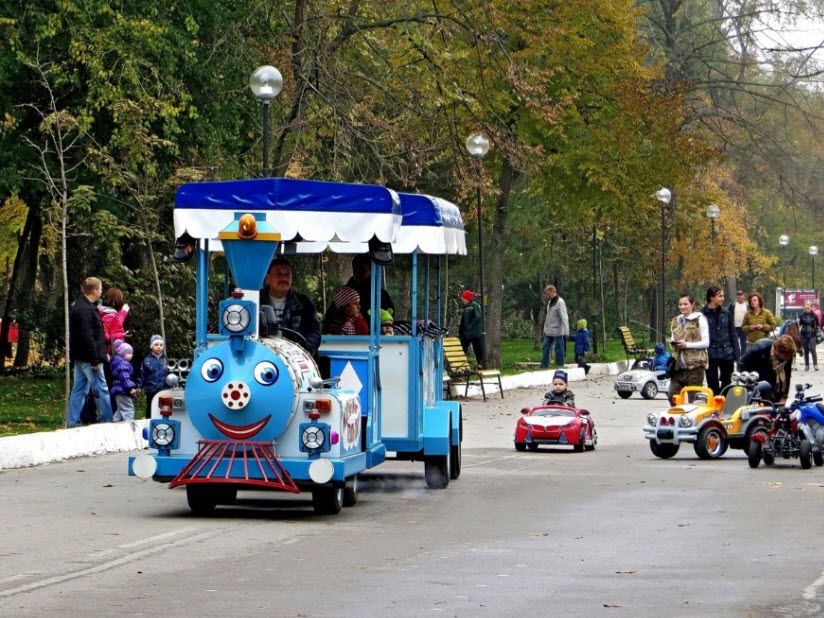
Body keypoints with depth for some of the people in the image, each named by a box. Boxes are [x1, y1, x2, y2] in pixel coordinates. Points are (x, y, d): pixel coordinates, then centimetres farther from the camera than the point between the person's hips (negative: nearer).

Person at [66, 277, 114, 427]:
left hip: (80, 358, 10)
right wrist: (95, 360, -21)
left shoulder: (80, 306, 14)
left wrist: (102, 354, 22)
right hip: (88, 358, -10)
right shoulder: (85, 310, -19)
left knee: (79, 390, 11)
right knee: (101, 389, -2)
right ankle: (107, 420, 4)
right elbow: (87, 337, -23)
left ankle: (73, 422, 12)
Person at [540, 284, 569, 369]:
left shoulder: (560, 302, -13)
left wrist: (566, 332, -22)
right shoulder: (550, 302, 13)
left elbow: (564, 318, -18)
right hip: (549, 332, 8)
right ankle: (544, 367, 8)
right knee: (545, 348, 6)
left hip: (558, 332, -8)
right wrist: (545, 329, 19)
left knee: (559, 349, -3)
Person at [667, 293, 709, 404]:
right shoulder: (676, 321, 17)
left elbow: (706, 342, -5)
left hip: (695, 364, -6)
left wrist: (687, 344, -15)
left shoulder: (699, 319, -1)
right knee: (672, 396, -2)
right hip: (679, 364, 6)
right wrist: (673, 344, 1)